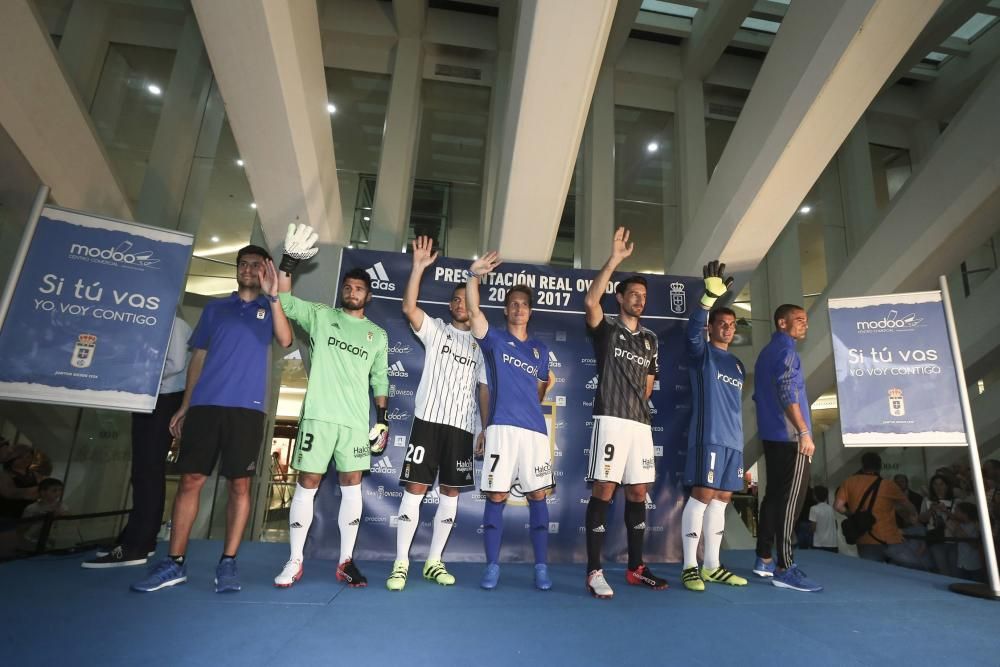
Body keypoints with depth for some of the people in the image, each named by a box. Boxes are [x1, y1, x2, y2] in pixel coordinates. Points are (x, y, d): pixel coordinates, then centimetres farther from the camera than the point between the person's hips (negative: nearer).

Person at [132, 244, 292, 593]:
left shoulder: (268, 308, 10)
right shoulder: (215, 308, 17)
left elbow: (285, 340, -11)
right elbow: (198, 358, 17)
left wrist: (273, 296, -19)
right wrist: (184, 406, 13)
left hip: (246, 408, -2)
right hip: (204, 405, 3)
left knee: (239, 485, 0)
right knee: (190, 480, 2)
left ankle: (228, 562, 9)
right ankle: (174, 563, 13)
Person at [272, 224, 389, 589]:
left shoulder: (378, 335, 13)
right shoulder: (321, 316, 9)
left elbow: (380, 380, 14)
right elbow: (284, 302, 0)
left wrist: (382, 419, 7)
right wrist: (288, 263, -10)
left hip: (356, 420, 2)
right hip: (318, 415, -1)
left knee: (351, 485, 2)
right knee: (307, 483, 1)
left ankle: (346, 561, 12)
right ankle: (294, 561, 13)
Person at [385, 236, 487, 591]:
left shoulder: (480, 345, 16)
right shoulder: (435, 329, 8)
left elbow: (484, 389, 14)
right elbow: (409, 307, -11)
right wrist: (419, 266, -19)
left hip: (462, 426, 3)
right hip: (429, 419, -3)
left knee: (450, 492, 6)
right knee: (415, 487, -4)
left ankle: (434, 561, 17)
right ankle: (401, 563, 5)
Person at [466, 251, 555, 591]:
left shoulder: (540, 348, 18)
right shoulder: (494, 338, 8)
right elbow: (474, 311, -10)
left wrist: (547, 385, 6)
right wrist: (474, 275, -20)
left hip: (535, 429, 3)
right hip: (502, 428, -3)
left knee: (538, 495, 4)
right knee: (496, 496, -1)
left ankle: (541, 566, 14)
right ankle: (492, 566, 11)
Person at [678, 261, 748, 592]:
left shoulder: (738, 364, 22)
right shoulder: (701, 352, 2)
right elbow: (693, 328, -20)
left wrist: (739, 438, 20)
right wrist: (710, 297, -33)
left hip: (734, 440, 7)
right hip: (709, 436, -7)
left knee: (721, 499, 8)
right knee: (702, 495, -9)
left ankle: (712, 565, 16)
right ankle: (690, 566, -2)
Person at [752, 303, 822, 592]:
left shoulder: (766, 352, 20)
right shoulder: (786, 350, -9)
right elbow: (788, 394, -20)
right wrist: (804, 432, -20)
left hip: (772, 435, 10)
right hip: (790, 436, -9)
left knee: (774, 495, 11)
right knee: (790, 499, -8)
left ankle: (764, 559, 17)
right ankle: (785, 568, -7)